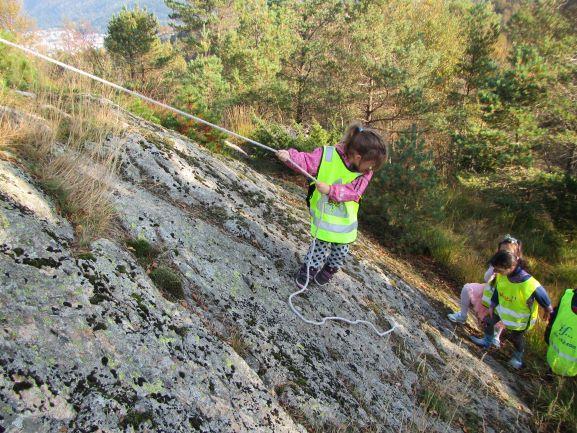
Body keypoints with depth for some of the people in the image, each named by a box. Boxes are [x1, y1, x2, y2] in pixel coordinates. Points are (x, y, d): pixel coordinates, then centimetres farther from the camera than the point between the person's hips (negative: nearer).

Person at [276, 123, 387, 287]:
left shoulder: (366, 171, -12)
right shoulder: (327, 155, -19)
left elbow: (354, 192, -23)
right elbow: (305, 161, -13)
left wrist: (330, 190, -37)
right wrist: (289, 156, -33)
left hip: (346, 221, 3)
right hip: (323, 215, -3)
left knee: (341, 250, 15)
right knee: (321, 246, 3)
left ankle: (329, 270, 43)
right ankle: (307, 271, 28)